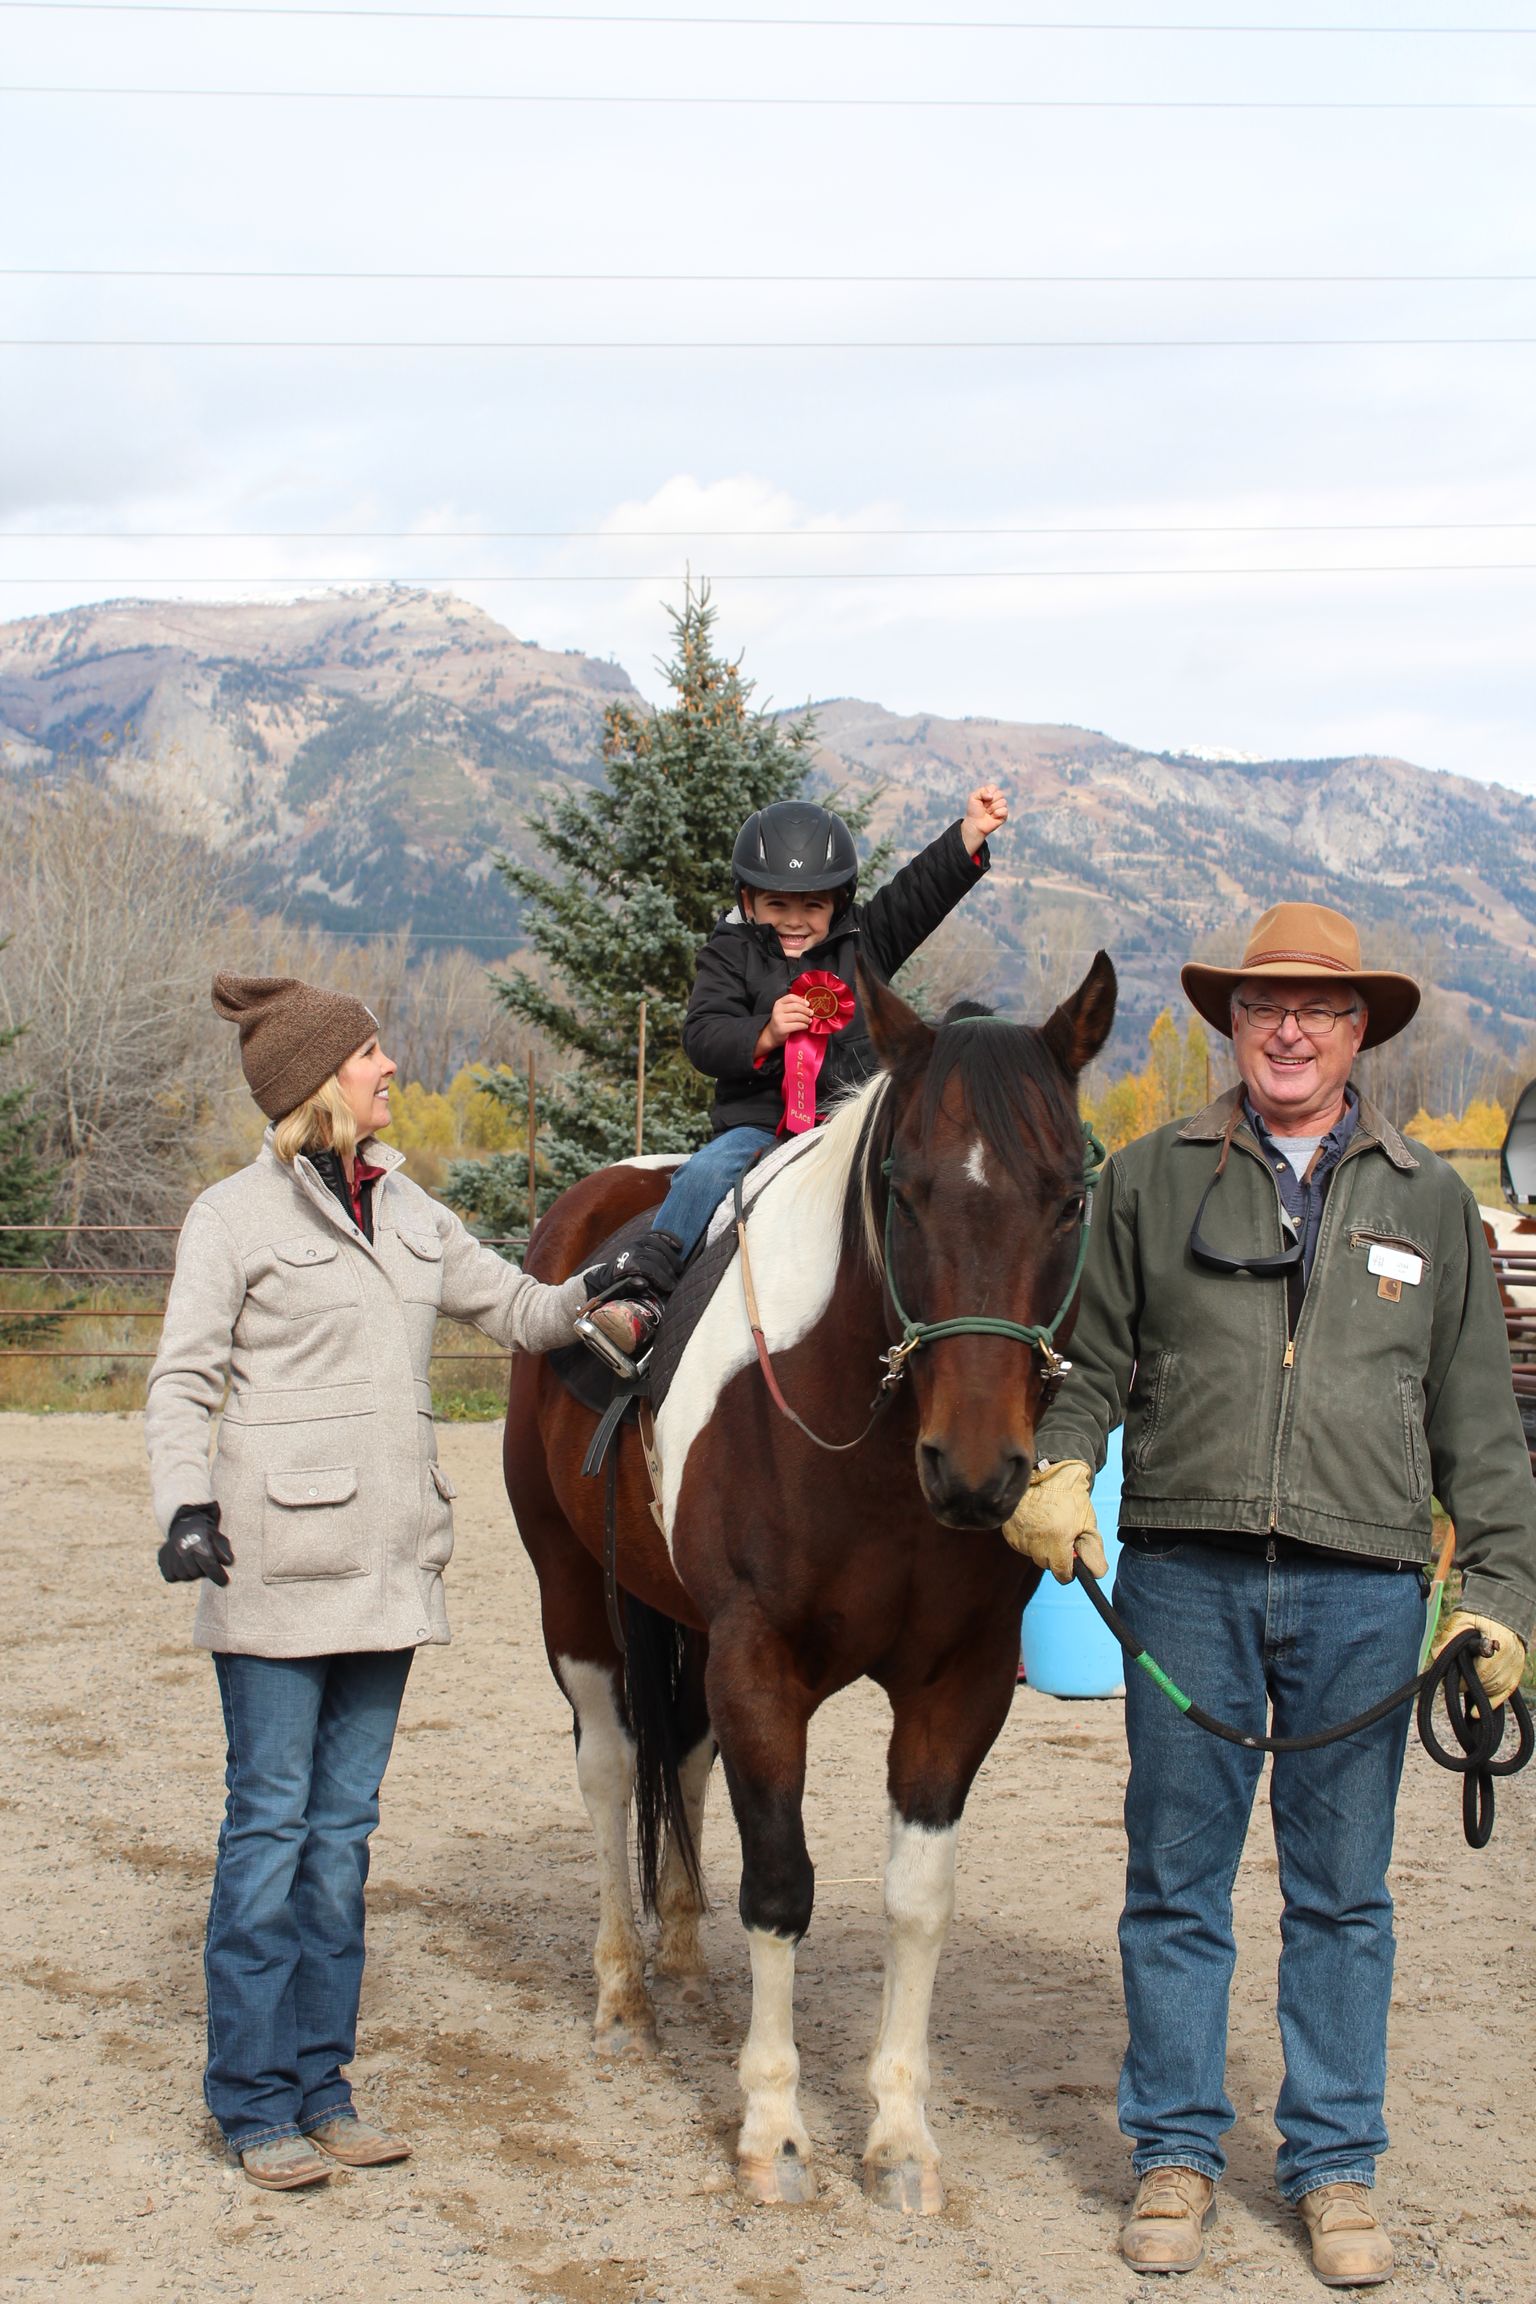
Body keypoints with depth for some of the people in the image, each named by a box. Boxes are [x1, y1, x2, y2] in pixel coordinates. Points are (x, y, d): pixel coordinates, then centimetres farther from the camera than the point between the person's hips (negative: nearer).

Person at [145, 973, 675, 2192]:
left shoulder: (407, 1210, 12)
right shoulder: (235, 1215, -4)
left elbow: (517, 1310, 20)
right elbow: (183, 1381, -6)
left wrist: (596, 1291, 2)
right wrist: (185, 1507, -20)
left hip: (387, 1562, 6)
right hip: (281, 1558, -6)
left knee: (345, 1826, 11)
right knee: (270, 1824, 0)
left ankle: (320, 2084, 20)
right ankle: (254, 2101, 10)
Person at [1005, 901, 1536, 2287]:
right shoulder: (1151, 1181, 8)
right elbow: (1097, 1360, 11)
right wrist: (1059, 1465, -9)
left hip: (1365, 1590, 0)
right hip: (1185, 1574, 0)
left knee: (1341, 1888, 8)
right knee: (1176, 1880, 6)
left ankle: (1335, 2164, 20)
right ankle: (1177, 2150, 19)